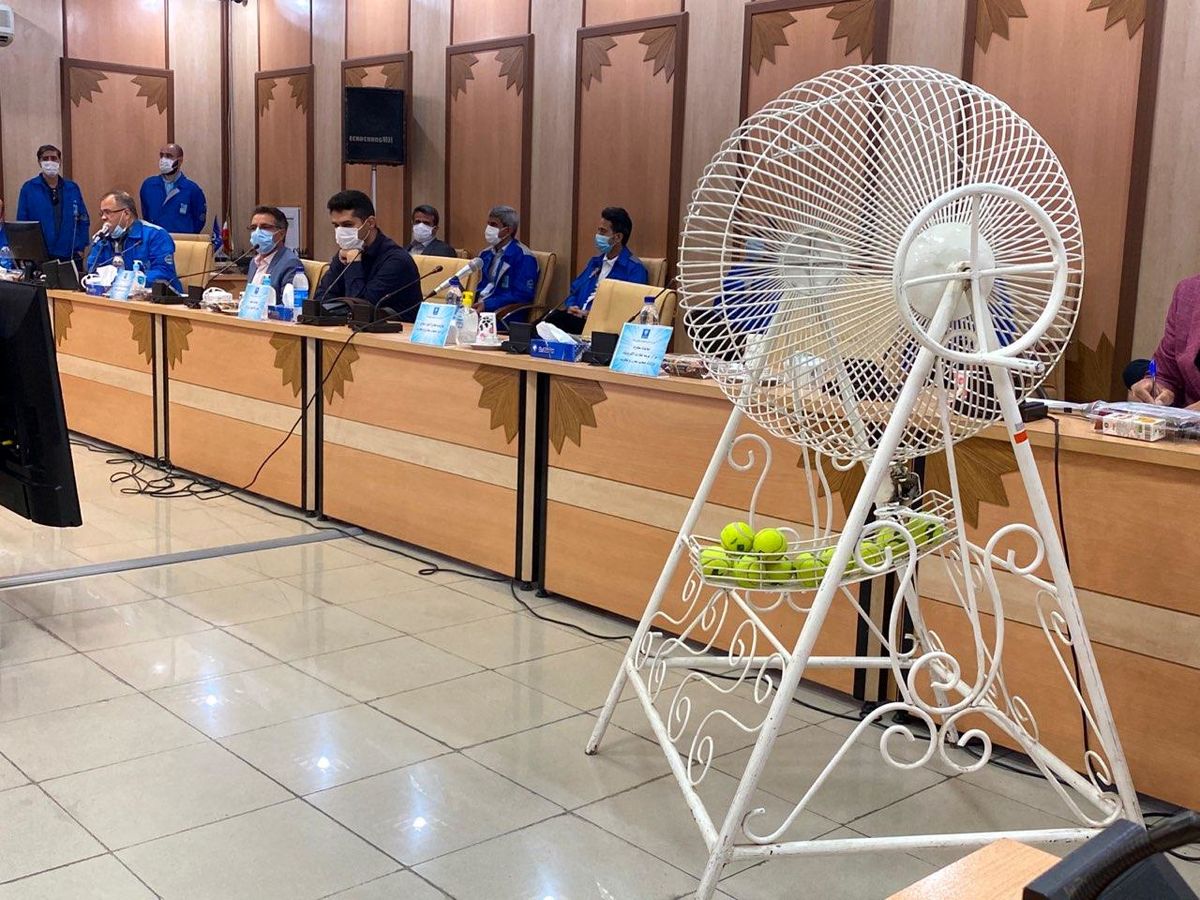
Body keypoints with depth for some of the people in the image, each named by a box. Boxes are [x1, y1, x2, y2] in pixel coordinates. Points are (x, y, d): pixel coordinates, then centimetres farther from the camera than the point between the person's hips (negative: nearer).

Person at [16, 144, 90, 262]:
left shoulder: (72, 188, 7)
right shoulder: (28, 188, 1)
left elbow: (84, 220, 9)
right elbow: (22, 224, 1)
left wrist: (79, 247, -1)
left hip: (70, 256, 2)